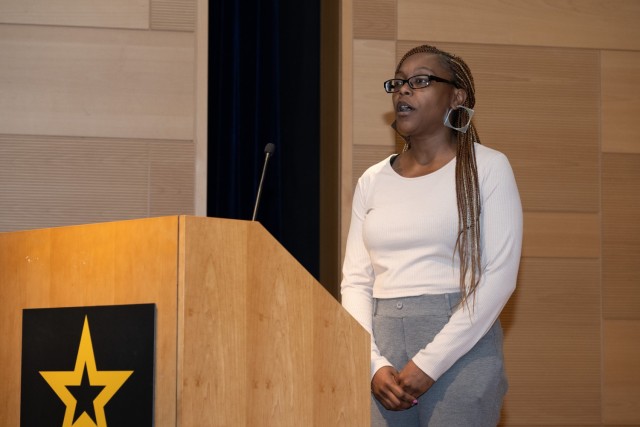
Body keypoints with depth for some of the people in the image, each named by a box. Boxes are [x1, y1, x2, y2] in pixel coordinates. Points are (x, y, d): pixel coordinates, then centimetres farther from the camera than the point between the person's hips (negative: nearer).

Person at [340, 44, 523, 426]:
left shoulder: (487, 168, -1)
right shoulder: (373, 181, 11)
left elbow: (500, 276, -9)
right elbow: (356, 280, 8)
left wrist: (429, 364, -14)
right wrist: (375, 364, -8)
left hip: (460, 350, -3)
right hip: (383, 350, 4)